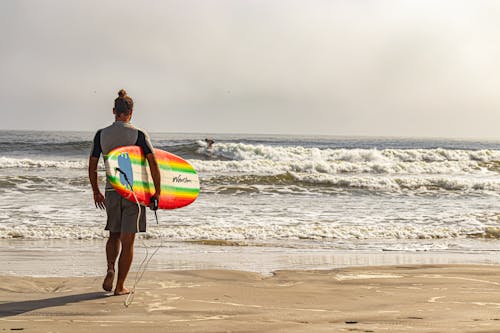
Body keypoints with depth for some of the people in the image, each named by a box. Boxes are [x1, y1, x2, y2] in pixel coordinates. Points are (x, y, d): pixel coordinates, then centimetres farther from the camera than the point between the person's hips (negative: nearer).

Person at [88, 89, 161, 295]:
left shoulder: (101, 135, 2)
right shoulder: (139, 135, -7)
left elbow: (92, 166, 5)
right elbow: (153, 164, -13)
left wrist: (96, 192, 17)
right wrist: (157, 192, -5)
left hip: (111, 192, 3)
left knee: (114, 236, 20)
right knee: (127, 241, 4)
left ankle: (110, 269, -5)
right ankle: (120, 286, 7)